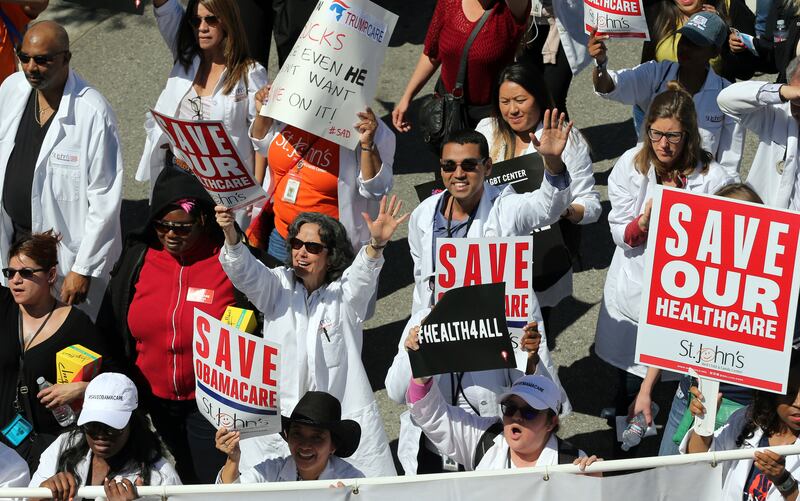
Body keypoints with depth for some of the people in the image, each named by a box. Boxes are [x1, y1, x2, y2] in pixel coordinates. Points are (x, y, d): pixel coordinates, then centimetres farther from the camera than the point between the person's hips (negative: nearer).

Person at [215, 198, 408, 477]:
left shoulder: (345, 292, -1)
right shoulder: (278, 286, 5)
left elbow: (363, 274, -22)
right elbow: (245, 272, -13)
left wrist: (376, 244, -45)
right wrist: (231, 234, -34)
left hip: (344, 419, -1)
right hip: (280, 416, 2)